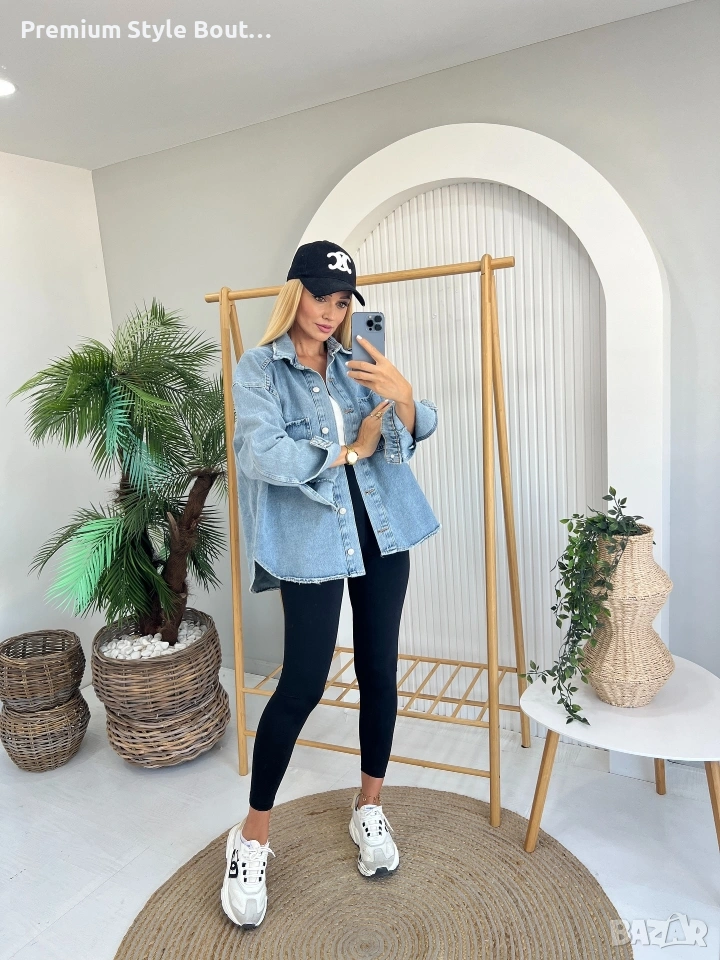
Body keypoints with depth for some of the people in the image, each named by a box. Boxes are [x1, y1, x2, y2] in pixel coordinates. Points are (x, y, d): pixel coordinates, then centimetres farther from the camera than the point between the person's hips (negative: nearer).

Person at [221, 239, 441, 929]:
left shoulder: (357, 361, 11)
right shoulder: (258, 368, -2)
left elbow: (411, 434, 2)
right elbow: (262, 455, -18)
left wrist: (403, 397, -21)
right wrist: (349, 450, -9)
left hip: (380, 533, 5)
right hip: (311, 542, -4)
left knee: (379, 672, 11)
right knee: (303, 684, -2)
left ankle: (369, 807, 33)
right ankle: (252, 836, 19)